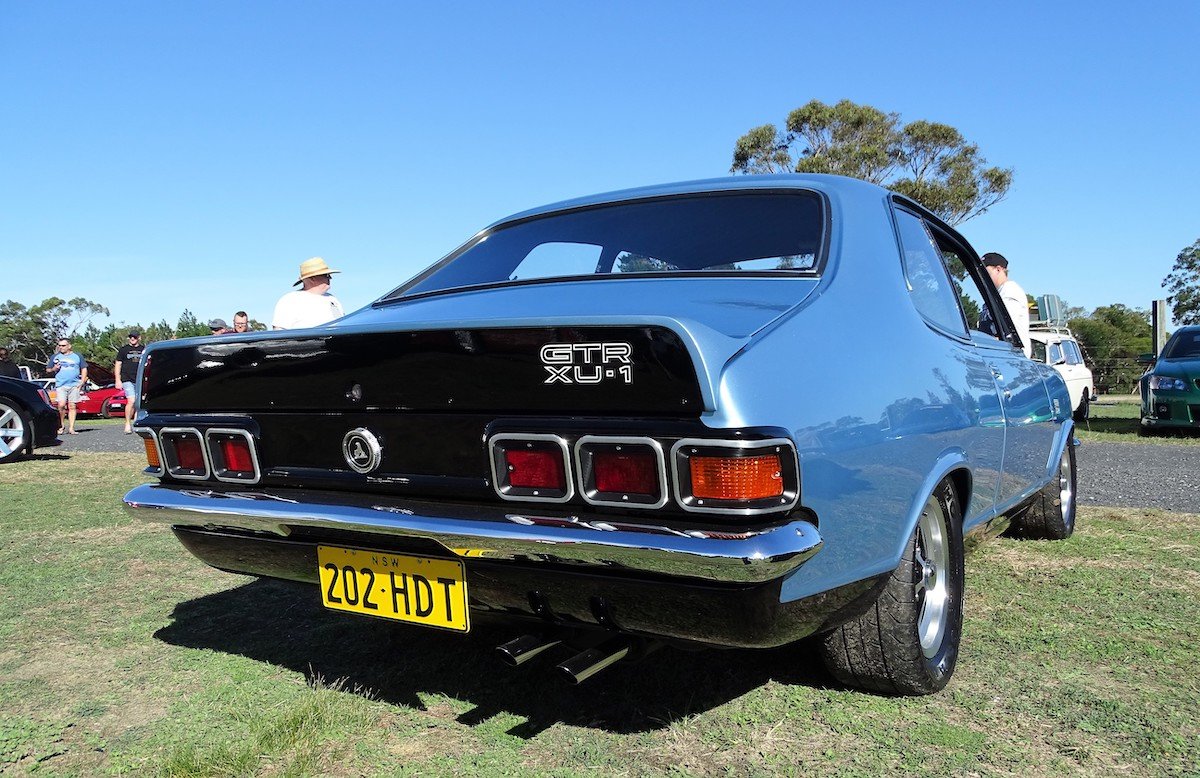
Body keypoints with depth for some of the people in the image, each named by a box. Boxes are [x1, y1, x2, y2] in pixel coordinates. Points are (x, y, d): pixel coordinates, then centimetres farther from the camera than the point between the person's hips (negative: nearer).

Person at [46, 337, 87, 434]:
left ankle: (71, 428, 1)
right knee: (61, 405, -15)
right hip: (61, 385, 0)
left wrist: (82, 382, 3)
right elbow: (48, 370, 19)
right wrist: (54, 369, -5)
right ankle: (61, 425, 3)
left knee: (72, 406, -1)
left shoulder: (78, 356, 13)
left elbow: (84, 369, 14)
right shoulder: (55, 357, 14)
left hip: (74, 385, 0)